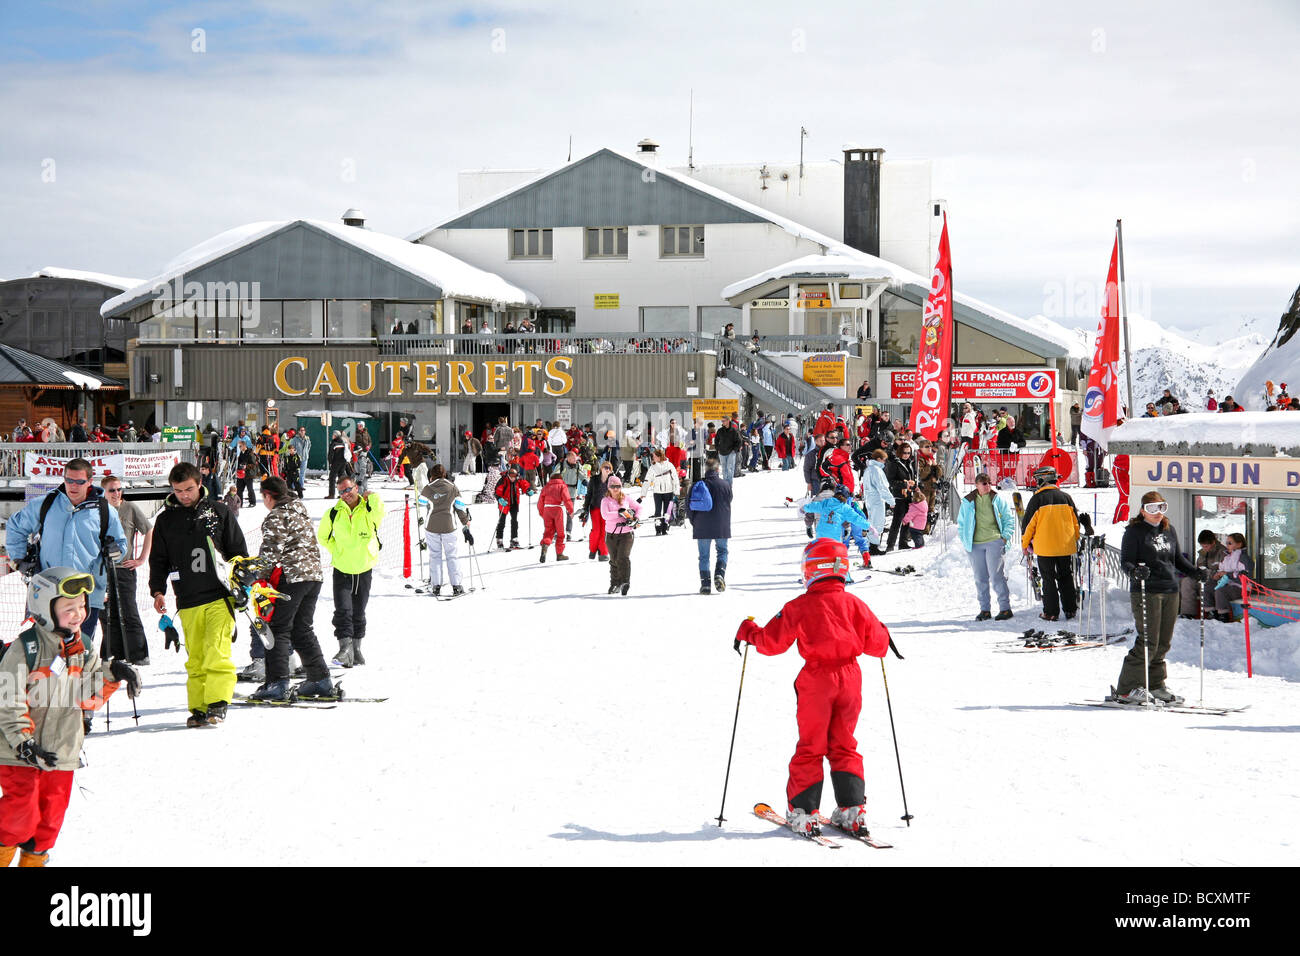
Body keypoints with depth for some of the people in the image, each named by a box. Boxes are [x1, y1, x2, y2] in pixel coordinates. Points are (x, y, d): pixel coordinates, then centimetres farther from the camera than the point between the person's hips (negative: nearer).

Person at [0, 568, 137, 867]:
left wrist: (113, 674, -8)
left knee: (51, 816, 11)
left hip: (62, 752, 5)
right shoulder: (25, 647, -12)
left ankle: (33, 859, 27)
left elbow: (89, 697, 7)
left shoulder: (83, 649, 7)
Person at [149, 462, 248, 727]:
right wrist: (158, 590, 2)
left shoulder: (219, 512, 6)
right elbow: (158, 559, 15)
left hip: (220, 596, -2)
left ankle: (217, 704, -11)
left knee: (216, 652, -14)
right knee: (195, 658, 2)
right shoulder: (165, 520, 11)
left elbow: (239, 550, 12)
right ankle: (198, 708, 6)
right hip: (188, 602, 2)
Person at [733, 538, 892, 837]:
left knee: (810, 748, 6)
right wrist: (884, 634, 30)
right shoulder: (854, 604, 1)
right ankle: (852, 810, 7)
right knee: (844, 747, 13)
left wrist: (747, 631, 13)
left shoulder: (800, 606, -8)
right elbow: (876, 643, 6)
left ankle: (803, 812, 5)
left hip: (816, 682, -3)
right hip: (849, 678, 3)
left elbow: (772, 642, -6)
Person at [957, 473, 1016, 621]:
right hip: (975, 545, 3)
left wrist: (1005, 537, -2)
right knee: (980, 578, 4)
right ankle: (985, 609, 11)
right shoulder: (968, 502, 7)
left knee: (997, 576, -8)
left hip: (995, 542, -3)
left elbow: (1009, 519, 8)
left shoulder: (997, 499, 3)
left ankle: (1005, 608, -3)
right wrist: (965, 542, 6)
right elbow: (961, 524, 15)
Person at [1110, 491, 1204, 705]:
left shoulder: (1169, 530, 16)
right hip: (1146, 592, -7)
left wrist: (1196, 572, 12)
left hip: (1170, 592, 7)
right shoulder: (1134, 531, -3)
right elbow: (1125, 561, -8)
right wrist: (1134, 571, -29)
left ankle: (1155, 685, 18)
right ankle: (1126, 689, -5)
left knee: (1163, 643, 8)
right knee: (1148, 642, -11)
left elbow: (1178, 558, 25)